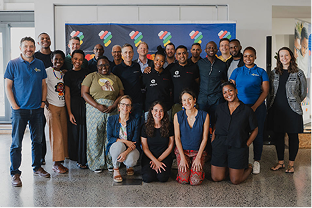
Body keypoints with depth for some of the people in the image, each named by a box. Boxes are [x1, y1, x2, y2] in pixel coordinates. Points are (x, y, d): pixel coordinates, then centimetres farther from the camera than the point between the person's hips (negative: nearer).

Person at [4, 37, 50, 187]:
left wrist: (43, 101, 3)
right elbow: (8, 87, -2)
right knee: (16, 143, -1)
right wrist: (14, 106, -9)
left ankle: (37, 167, 26)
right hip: (20, 110, -3)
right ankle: (15, 173, 7)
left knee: (37, 140, 12)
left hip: (37, 109, 4)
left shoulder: (39, 64, 9)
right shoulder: (13, 64, -1)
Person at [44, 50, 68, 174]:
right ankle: (56, 163, -1)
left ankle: (60, 161, 17)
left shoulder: (64, 74, 13)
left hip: (62, 107, 6)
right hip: (51, 107, -6)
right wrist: (45, 102, -14)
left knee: (64, 134, 6)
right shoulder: (47, 71, -5)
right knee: (56, 135, -8)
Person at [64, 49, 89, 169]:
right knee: (75, 132, 1)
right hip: (74, 105, -2)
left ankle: (83, 159, 17)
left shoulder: (86, 72, 11)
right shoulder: (68, 75, 3)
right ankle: (78, 159, 12)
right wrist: (69, 113, -9)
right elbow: (67, 95, -2)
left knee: (85, 132, 4)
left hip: (86, 104, 3)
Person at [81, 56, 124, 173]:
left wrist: (114, 105, -9)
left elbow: (121, 94, 11)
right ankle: (97, 164, 10)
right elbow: (84, 93, 0)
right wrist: (98, 106, -12)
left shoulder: (115, 78, 18)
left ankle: (110, 163, 13)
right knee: (95, 136, -2)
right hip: (95, 109, -1)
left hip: (112, 110, 2)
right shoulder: (91, 77, 10)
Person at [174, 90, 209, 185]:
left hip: (198, 151, 0)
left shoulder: (204, 116, -8)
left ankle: (197, 166, 16)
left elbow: (204, 138, -4)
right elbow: (177, 137, -2)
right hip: (182, 150, 0)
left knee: (195, 181, -16)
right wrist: (182, 157, -8)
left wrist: (198, 157, -9)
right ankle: (183, 166, 16)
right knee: (183, 180, -16)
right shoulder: (178, 116, -6)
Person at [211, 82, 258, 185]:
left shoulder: (246, 110, -3)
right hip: (219, 146, 3)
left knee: (235, 181, 1)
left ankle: (248, 168, 30)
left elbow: (254, 130, 6)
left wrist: (246, 145, -3)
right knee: (216, 178, 2)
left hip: (238, 148, -3)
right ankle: (226, 167, 32)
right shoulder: (220, 108, 6)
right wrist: (213, 140, 3)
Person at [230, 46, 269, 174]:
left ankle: (256, 161, 17)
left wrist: (254, 107, -11)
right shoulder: (237, 71, 11)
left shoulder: (261, 72, 6)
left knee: (258, 133, 3)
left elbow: (265, 91, 0)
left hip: (257, 107, -1)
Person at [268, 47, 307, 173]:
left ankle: (291, 164, 15)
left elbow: (303, 92, 6)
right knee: (278, 135, 6)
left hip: (292, 110, -3)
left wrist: (294, 102, 7)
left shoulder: (298, 73, -1)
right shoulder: (274, 73, 9)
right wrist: (272, 104, 9)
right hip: (277, 109, 3)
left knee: (293, 136, 4)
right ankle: (280, 162, 19)